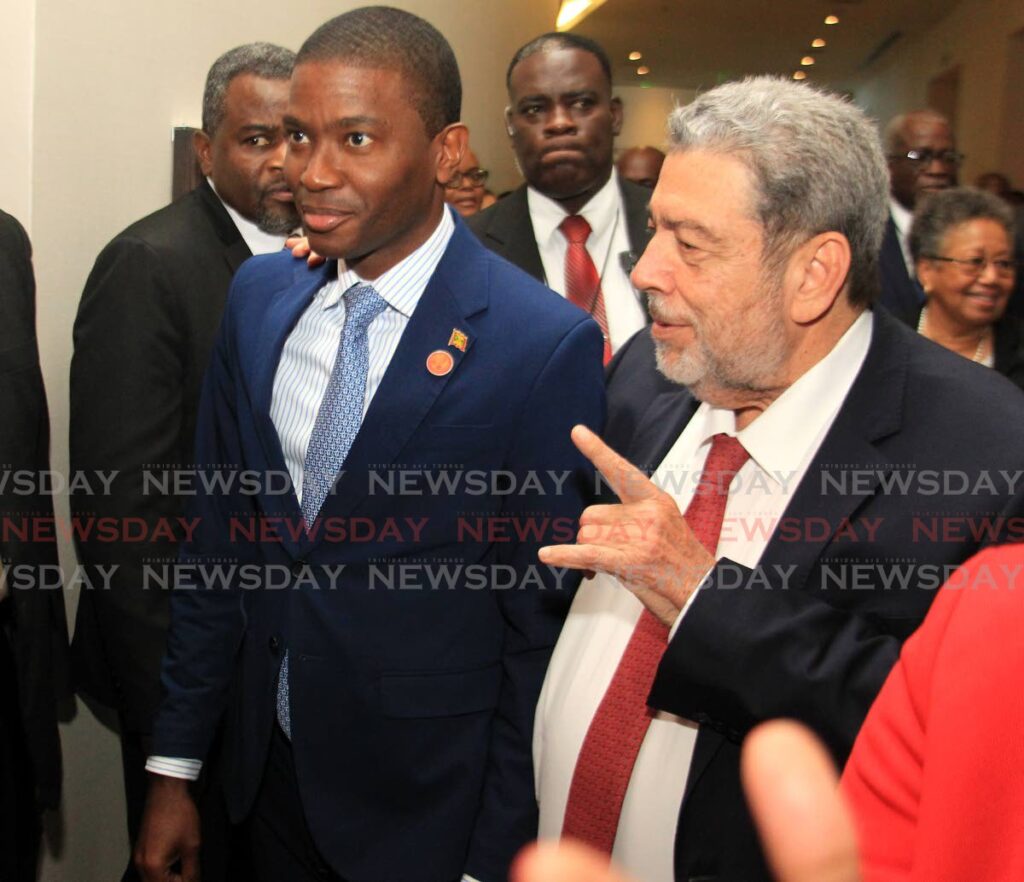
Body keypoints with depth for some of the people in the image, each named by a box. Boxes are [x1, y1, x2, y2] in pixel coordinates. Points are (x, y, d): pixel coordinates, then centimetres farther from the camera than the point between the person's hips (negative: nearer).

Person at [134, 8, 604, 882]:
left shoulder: (546, 344, -20)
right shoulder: (260, 294, -2)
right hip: (269, 770, 5)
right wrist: (173, 769, 6)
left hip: (429, 806, -5)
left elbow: (539, 626, -14)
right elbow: (220, 538, 4)